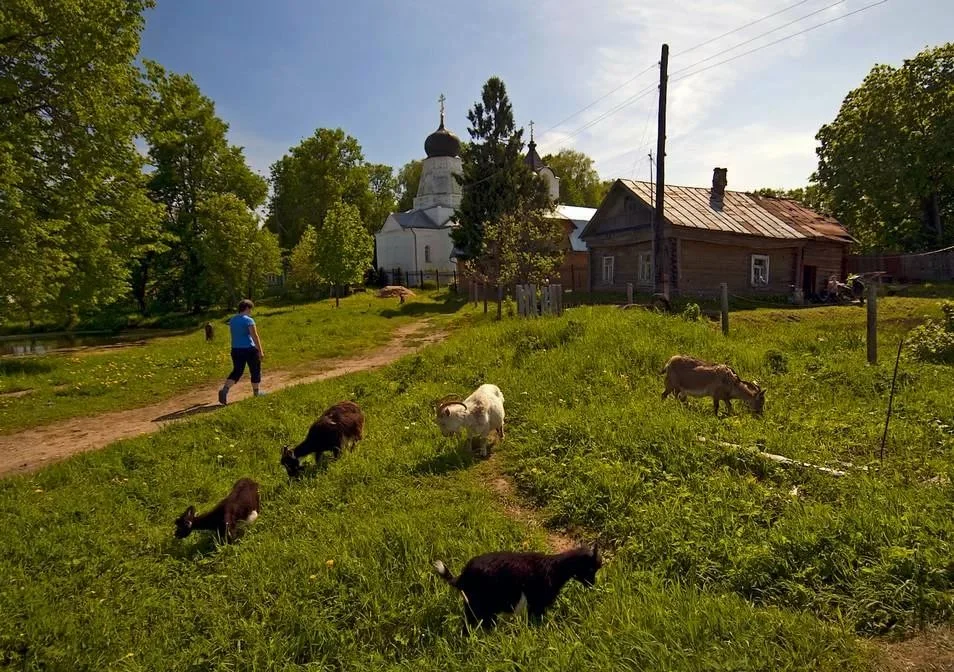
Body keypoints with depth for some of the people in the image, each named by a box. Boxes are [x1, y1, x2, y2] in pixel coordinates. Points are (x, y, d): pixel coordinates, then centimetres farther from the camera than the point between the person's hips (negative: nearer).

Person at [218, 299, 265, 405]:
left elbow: (233, 335, 16)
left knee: (236, 371, 10)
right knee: (255, 370, 11)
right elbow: (255, 336, -17)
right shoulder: (248, 320, -13)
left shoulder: (232, 320, 9)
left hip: (235, 350, 6)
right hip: (249, 349, -6)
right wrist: (260, 351, -15)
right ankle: (256, 392, 23)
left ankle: (224, 389, -11)